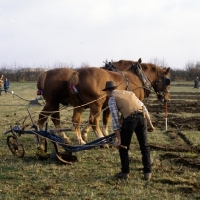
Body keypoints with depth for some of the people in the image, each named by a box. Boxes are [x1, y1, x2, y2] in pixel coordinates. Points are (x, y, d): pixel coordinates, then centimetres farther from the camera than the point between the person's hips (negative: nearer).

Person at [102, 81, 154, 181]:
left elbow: (115, 119, 3)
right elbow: (144, 109, 22)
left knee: (123, 147, 15)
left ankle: (125, 172, 19)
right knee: (144, 146, 17)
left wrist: (118, 139, 4)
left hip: (130, 119, -5)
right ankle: (147, 172, 14)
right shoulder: (129, 93, 28)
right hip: (142, 117, 5)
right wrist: (150, 124, 28)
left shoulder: (112, 99, 12)